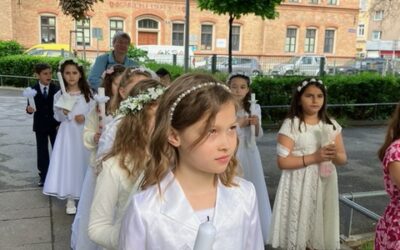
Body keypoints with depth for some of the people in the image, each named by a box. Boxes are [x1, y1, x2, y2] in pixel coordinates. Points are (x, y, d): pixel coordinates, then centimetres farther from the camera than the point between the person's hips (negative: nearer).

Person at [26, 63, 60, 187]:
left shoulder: (56, 89, -6)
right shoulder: (33, 90, -4)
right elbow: (30, 106, -2)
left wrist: (60, 123, -11)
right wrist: (29, 109, -26)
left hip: (55, 125, 0)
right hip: (40, 126, 0)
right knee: (42, 151, 9)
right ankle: (43, 175, 20)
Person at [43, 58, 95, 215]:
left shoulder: (87, 93, 0)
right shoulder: (59, 95, -1)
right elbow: (58, 117, 2)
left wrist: (85, 117, -16)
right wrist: (64, 113, -18)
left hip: (84, 133, 1)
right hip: (67, 133, 0)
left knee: (83, 162, 7)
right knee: (68, 162, 1)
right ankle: (70, 200, 14)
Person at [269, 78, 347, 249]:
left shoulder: (331, 125, 5)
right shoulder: (291, 125, -9)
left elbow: (343, 159, 8)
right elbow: (283, 161, -15)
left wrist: (334, 155, -15)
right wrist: (314, 157, -22)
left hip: (324, 185, 4)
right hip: (300, 187, -4)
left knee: (321, 234, 12)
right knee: (297, 232, 5)